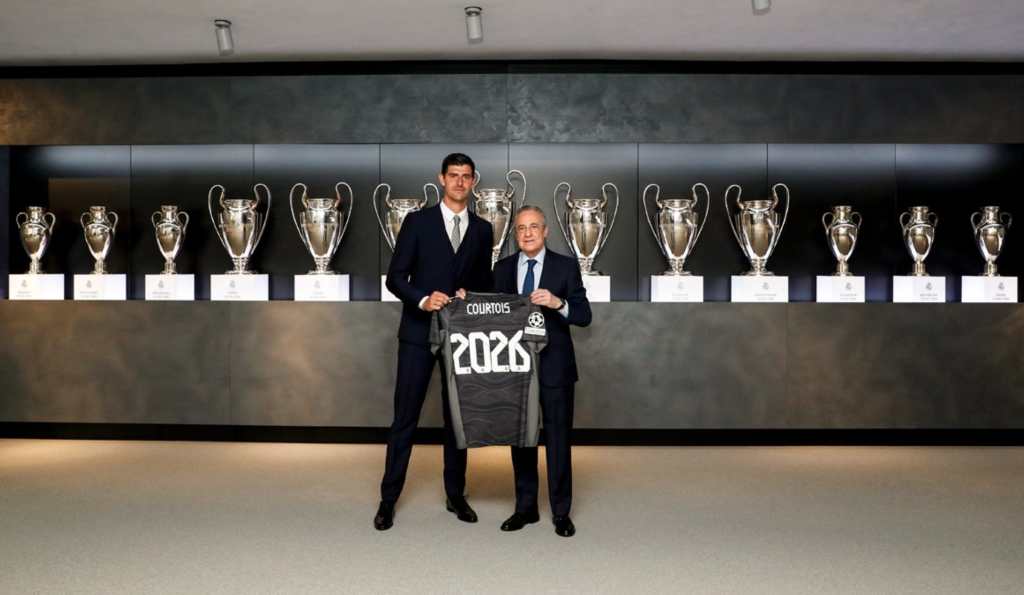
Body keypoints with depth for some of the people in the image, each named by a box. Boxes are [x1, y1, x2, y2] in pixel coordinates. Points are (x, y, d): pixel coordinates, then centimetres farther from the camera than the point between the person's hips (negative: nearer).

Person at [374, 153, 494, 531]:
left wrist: (471, 298, -6)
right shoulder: (418, 221, -1)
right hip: (419, 332, -3)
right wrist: (422, 299, -20)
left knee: (458, 415, 10)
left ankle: (455, 494, 23)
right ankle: (388, 499, 11)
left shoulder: (482, 230, 9)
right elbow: (396, 277, -4)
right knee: (405, 417, 0)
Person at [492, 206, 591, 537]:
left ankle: (561, 512, 16)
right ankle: (526, 508, 24)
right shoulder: (503, 268, 7)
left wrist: (558, 303, -25)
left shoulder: (566, 267, -2)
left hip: (554, 367, -3)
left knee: (558, 439, 3)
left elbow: (584, 316, -8)